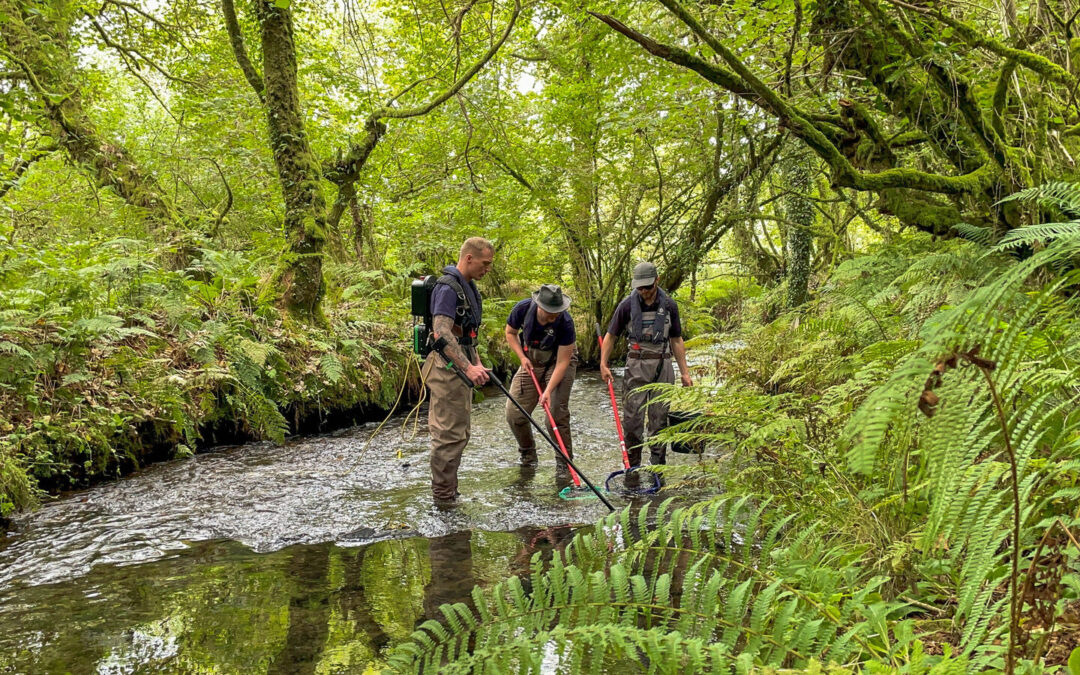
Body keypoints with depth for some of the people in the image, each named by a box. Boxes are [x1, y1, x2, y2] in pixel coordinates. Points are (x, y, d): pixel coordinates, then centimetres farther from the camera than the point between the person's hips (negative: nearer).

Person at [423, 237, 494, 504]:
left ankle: (447, 490, 25)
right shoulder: (448, 287, -17)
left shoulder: (467, 286, 16)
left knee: (458, 432, 16)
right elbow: (442, 333, -27)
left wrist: (476, 362, 19)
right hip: (448, 369, -10)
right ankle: (444, 496, 2)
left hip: (461, 367, 11)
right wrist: (468, 367, -32)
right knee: (450, 433, -6)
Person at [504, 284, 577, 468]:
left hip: (558, 363, -4)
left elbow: (562, 361, -27)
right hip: (531, 362, 4)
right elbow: (510, 333, -1)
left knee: (556, 411, -17)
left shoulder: (565, 323, -31)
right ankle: (527, 453, 20)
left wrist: (548, 391, -34)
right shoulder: (523, 309, -22)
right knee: (514, 412, -2)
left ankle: (564, 460, -1)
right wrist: (522, 357, -15)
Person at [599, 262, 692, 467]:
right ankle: (632, 464, 9)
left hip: (662, 366, 1)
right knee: (632, 417, -2)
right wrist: (603, 364, -9)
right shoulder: (627, 305, -3)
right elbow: (610, 335, 2)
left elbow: (676, 340, 10)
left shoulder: (669, 305, 3)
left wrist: (684, 371, 8)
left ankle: (658, 463, 13)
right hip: (636, 365, -1)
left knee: (660, 417, 4)